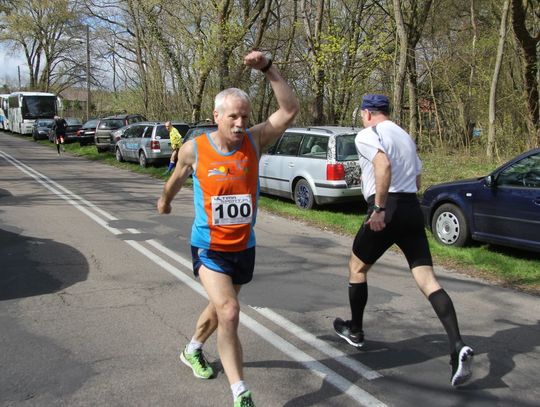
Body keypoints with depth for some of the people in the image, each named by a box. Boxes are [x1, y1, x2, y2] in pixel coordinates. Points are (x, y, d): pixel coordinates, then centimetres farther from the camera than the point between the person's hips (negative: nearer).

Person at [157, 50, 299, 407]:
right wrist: (165, 200, 27)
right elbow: (178, 178, 10)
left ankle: (193, 351, 52)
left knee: (220, 308, 22)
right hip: (209, 247, -3)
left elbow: (290, 110, -21)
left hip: (244, 247, 3)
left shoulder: (254, 140, -9)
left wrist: (268, 68, -28)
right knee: (229, 311, -19)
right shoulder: (194, 148, -11)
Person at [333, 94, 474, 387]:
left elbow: (384, 165, -22)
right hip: (413, 208, 7)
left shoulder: (367, 135, -3)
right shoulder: (405, 136, 23)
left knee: (357, 266, 16)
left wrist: (379, 207, -21)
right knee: (427, 278, 0)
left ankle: (355, 331, 29)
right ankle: (458, 347, -14)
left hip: (388, 210, -6)